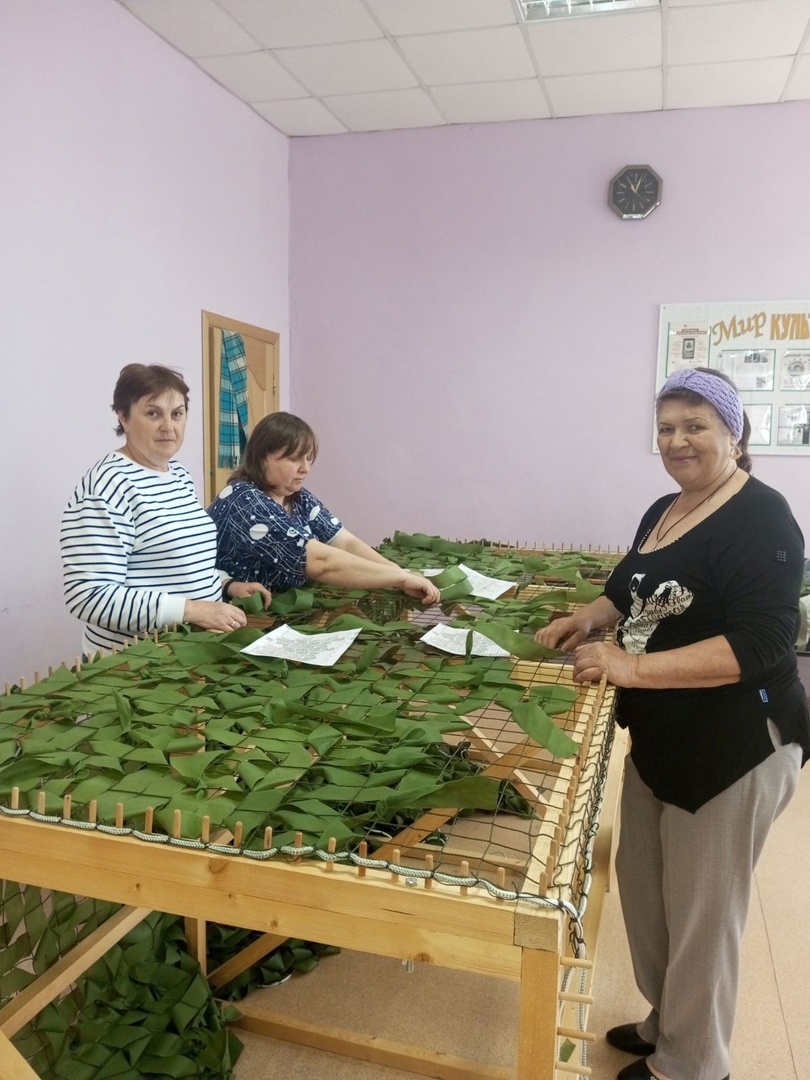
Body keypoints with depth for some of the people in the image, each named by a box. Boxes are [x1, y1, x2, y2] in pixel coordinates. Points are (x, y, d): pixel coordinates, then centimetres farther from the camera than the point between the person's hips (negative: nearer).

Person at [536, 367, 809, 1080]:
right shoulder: (664, 511, 8)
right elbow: (637, 590, 23)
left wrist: (634, 667, -31)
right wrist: (587, 619, 3)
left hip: (735, 748, -9)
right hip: (660, 737, 9)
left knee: (700, 913, 8)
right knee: (642, 888, 21)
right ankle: (666, 1021, 44)